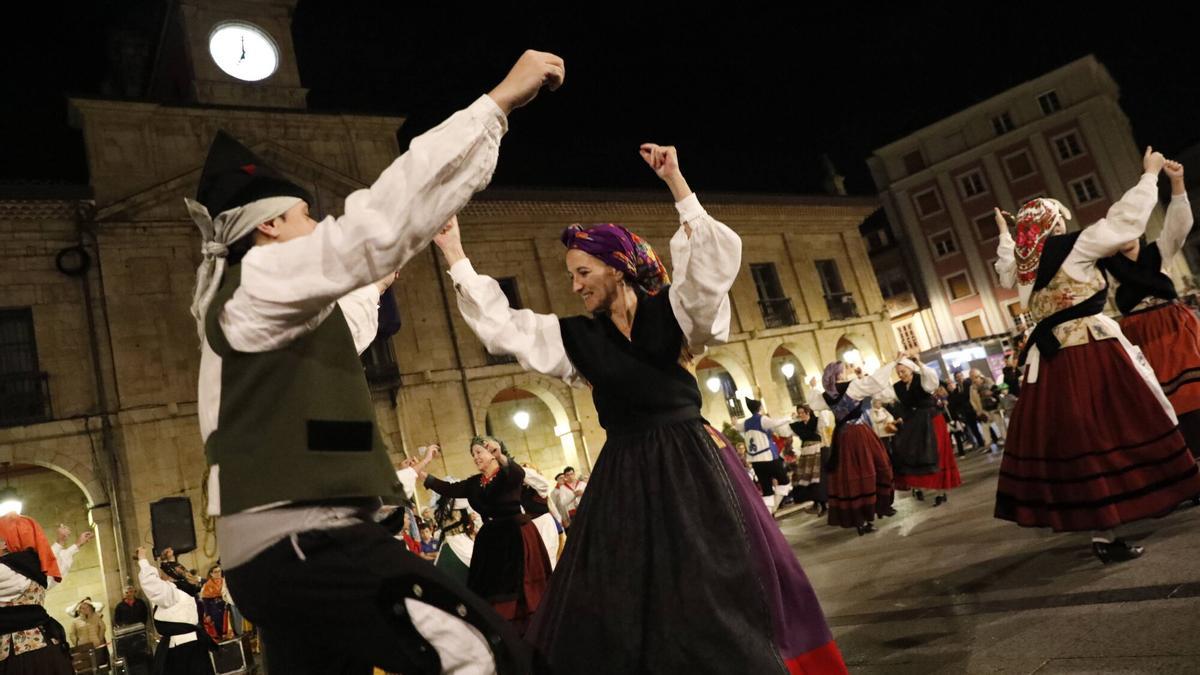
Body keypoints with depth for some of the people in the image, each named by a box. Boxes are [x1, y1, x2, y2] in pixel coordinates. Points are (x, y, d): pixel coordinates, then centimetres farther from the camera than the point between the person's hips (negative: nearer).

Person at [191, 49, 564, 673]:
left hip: (277, 545, 10)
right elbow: (381, 218, -16)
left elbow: (325, 344, 42)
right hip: (306, 540, -10)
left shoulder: (247, 305, 23)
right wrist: (499, 100, -13)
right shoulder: (262, 277, -5)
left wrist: (378, 284, 53)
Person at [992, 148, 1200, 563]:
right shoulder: (1072, 248, -7)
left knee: (1069, 441, 9)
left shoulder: (1020, 266, 11)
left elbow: (1005, 269, 35)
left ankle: (1098, 528, 20)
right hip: (1091, 352, -7)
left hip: (1051, 359, 7)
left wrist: (1004, 235, 48)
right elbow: (1125, 219, -3)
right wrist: (1150, 175, 10)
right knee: (1101, 435, -3)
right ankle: (1106, 536, 1)